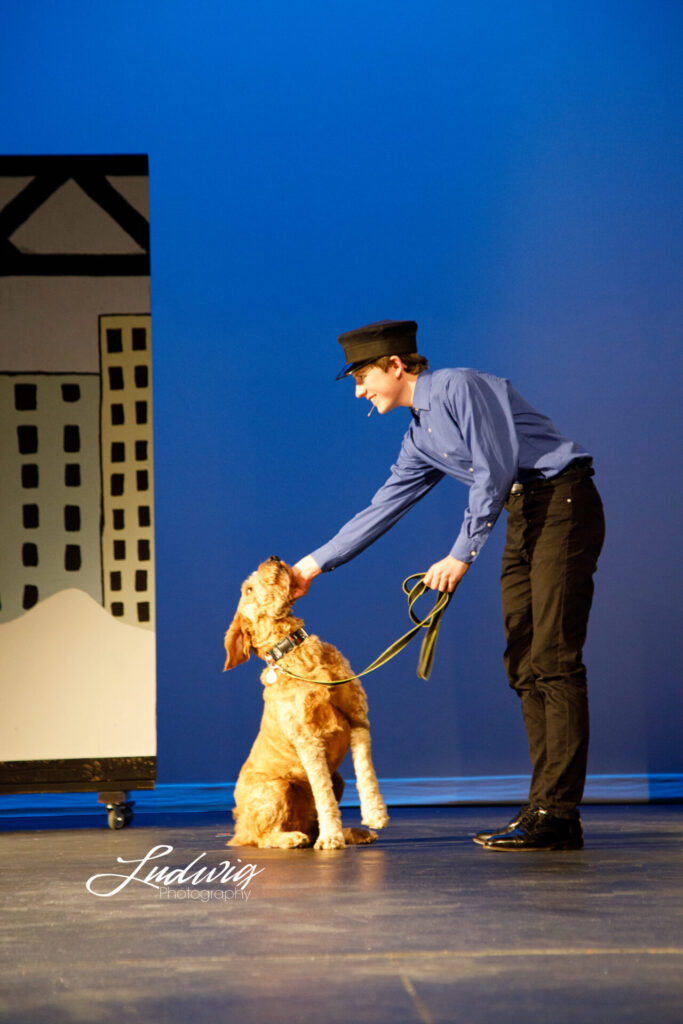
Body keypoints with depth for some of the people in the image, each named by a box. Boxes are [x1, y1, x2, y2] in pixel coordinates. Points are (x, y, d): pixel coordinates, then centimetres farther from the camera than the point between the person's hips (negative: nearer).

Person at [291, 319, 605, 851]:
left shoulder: (458, 388, -9)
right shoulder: (420, 438, 18)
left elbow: (493, 471, -16)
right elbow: (383, 509, 24)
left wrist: (461, 554, -15)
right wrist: (317, 563, 25)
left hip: (563, 503, -9)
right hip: (522, 517, 9)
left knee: (554, 660, -13)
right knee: (523, 665, 4)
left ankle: (558, 816, -16)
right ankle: (544, 807, 5)